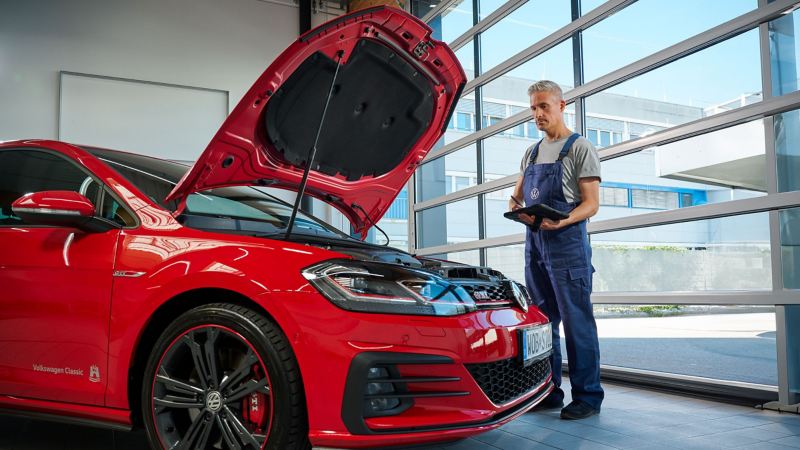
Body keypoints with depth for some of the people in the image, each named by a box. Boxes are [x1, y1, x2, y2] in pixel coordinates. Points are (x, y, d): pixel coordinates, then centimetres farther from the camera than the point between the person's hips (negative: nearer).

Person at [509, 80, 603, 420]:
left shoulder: (579, 148, -1)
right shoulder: (532, 153, 19)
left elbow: (591, 203, -8)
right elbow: (517, 195, 23)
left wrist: (560, 222, -26)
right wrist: (514, 207, -2)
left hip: (567, 242, -7)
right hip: (534, 243, 7)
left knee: (577, 322, -5)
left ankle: (587, 396, 4)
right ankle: (548, 392, 19)